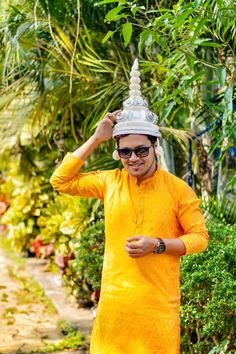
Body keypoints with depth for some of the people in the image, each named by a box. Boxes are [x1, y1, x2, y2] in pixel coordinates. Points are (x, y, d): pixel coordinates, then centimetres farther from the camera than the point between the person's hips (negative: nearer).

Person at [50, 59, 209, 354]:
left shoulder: (178, 189, -4)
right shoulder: (110, 182, 4)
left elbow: (199, 237, 0)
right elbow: (60, 181, 3)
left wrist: (158, 245, -16)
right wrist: (95, 140, -2)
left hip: (160, 301, -2)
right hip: (115, 298, 2)